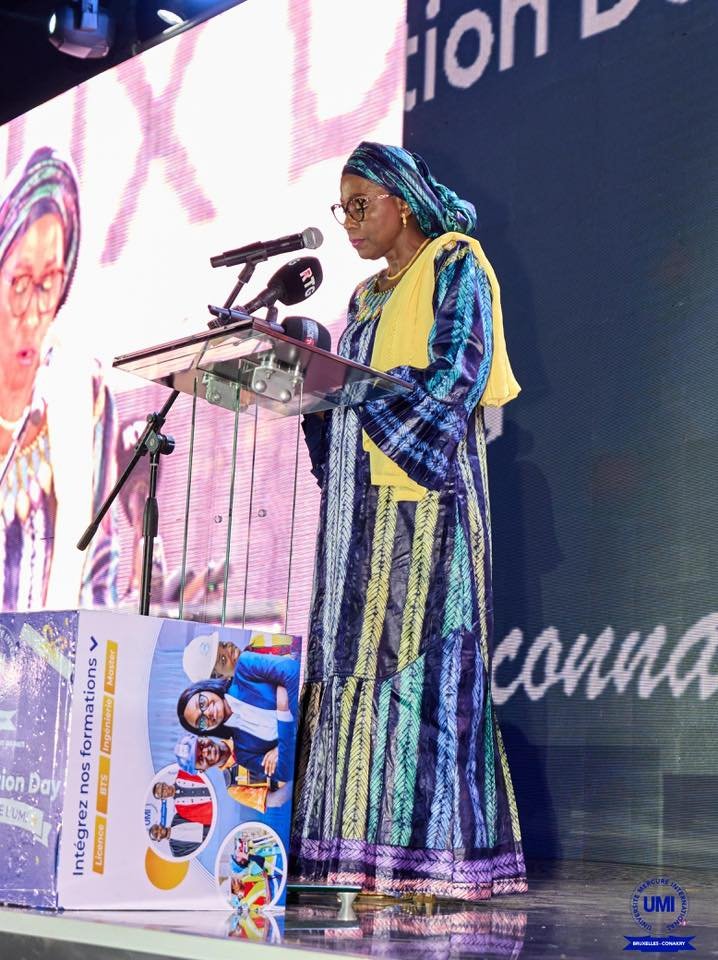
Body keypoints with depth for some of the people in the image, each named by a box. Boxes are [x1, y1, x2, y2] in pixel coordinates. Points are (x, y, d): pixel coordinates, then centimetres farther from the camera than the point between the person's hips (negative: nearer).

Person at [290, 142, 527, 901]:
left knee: (418, 653, -13)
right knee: (353, 656, 0)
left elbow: (456, 377, -11)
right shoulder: (368, 297, 24)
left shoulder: (454, 268, 1)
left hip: (423, 489, -8)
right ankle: (358, 849, 1)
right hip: (362, 496, 8)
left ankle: (428, 857, -12)